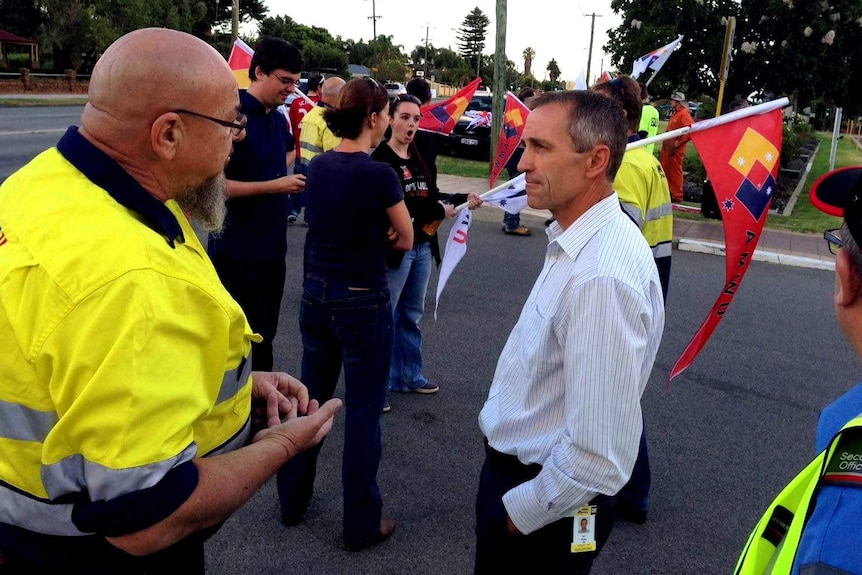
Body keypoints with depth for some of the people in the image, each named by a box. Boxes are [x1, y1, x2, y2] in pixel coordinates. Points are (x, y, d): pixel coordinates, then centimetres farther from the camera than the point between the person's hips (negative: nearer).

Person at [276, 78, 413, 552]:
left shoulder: (317, 166, 3)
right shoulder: (379, 174, -17)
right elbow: (405, 240, -3)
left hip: (315, 294, 7)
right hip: (362, 302, -6)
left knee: (311, 397, 20)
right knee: (363, 411, 6)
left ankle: (292, 500, 36)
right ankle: (362, 524, 20)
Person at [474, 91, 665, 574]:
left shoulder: (602, 277, -31)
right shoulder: (577, 241, 0)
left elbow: (597, 459, -31)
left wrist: (519, 512, -15)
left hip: (545, 509, -8)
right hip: (515, 467, 8)